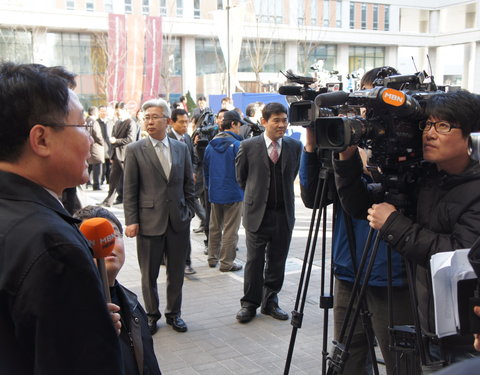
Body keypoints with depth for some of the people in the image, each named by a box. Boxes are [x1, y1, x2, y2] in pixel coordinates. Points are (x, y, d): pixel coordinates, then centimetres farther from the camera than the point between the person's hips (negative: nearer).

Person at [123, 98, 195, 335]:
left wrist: (188, 212, 6)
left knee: (176, 272, 12)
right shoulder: (135, 150, -3)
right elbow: (129, 190, -4)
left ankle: (174, 313, 29)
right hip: (149, 222, -2)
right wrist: (131, 221, -8)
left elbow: (188, 185, 12)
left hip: (178, 221, 3)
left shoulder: (181, 148, 7)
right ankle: (152, 314, 26)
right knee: (149, 274, 9)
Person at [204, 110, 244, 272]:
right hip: (233, 193, -6)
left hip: (214, 193, 6)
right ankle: (227, 262, 6)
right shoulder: (237, 145, -14)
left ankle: (213, 258, 26)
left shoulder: (211, 145, 6)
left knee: (215, 227, 18)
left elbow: (206, 168, 12)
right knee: (230, 230, 2)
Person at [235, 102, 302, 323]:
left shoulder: (295, 146, 2)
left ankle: (270, 301, 26)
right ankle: (249, 303, 18)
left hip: (284, 214, 3)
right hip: (257, 213, -2)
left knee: (277, 262, 11)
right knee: (254, 261, 4)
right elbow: (241, 178, 8)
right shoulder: (249, 146, -5)